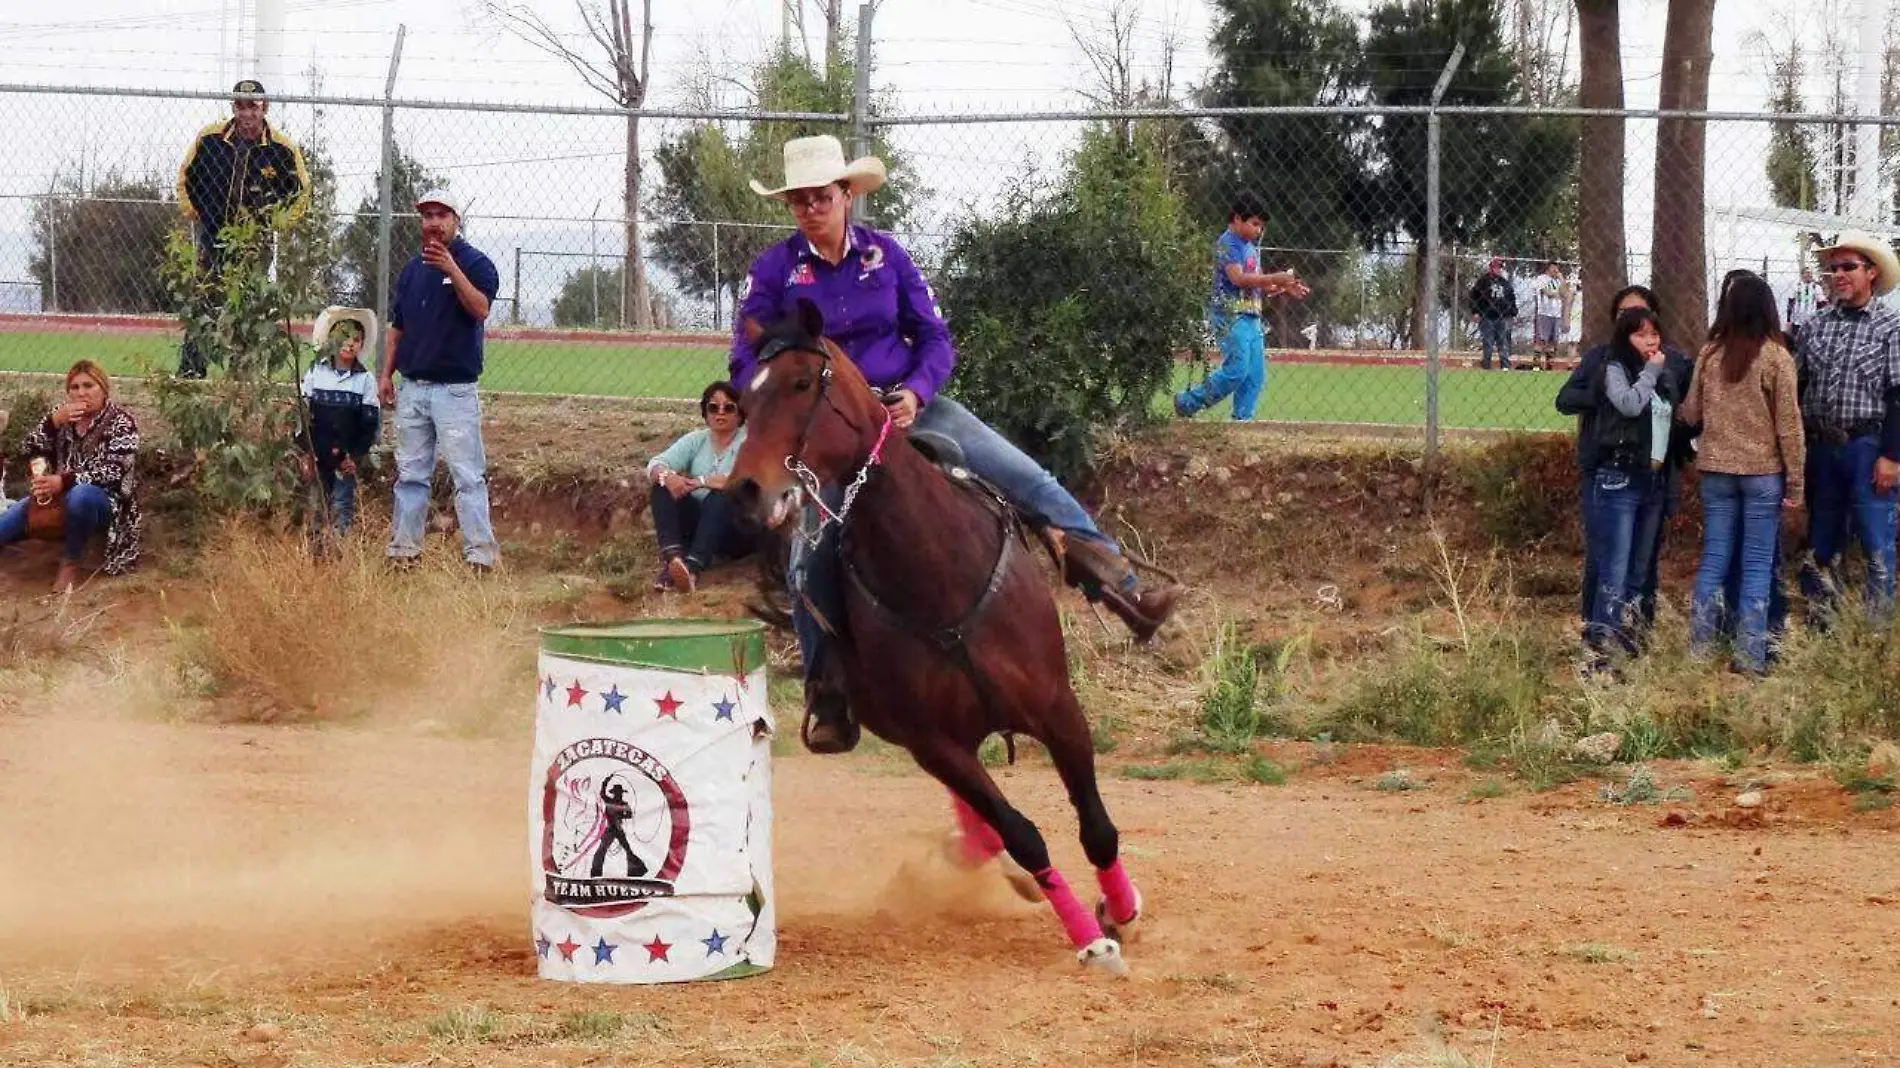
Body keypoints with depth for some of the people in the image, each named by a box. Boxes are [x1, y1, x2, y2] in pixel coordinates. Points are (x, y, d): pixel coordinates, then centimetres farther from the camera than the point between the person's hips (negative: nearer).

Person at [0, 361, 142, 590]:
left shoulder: (121, 423, -9)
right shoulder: (61, 413, 6)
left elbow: (113, 473, -22)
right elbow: (28, 451, -2)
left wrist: (64, 481, -36)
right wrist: (54, 422, -19)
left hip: (103, 502, -5)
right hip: (56, 499, 5)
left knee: (80, 495, -41)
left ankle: (71, 562, -21)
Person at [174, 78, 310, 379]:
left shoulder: (282, 148, -5)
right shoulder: (210, 139, -2)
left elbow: (300, 190, 8)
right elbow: (186, 176, 12)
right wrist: (193, 213, 7)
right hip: (213, 236, 1)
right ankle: (189, 371, 1)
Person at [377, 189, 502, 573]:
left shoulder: (475, 263, -3)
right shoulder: (413, 269, 16)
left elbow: (481, 309, -20)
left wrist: (452, 270, -30)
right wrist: (386, 373, 11)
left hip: (455, 387, -6)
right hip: (412, 388, 6)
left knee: (468, 476, -9)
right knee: (410, 475, 9)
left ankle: (480, 555, -11)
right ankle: (403, 552, 13)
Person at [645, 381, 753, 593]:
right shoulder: (696, 440, 8)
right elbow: (655, 465, -5)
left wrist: (700, 482, -29)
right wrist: (667, 476, -30)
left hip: (740, 529, -4)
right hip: (698, 524, 4)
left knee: (721, 496, -34)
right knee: (663, 488, -18)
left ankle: (693, 567, -55)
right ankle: (672, 558, -42)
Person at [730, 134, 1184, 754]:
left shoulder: (885, 254, 2)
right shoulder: (775, 270, -3)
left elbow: (935, 337, 4)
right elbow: (747, 365, -2)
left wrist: (915, 393, -15)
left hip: (905, 403, 2)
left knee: (1030, 481, -9)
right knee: (813, 555, -15)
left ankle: (1123, 590, -8)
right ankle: (825, 695, 1)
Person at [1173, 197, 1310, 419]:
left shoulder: (1251, 247, 21)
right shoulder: (1227, 243, -7)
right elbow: (1237, 278, -20)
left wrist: (1284, 288, 9)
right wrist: (1275, 278, -19)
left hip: (1251, 317, 9)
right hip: (1230, 316, -9)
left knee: (1256, 376, 3)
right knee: (1236, 370, -16)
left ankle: (1242, 421, 6)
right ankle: (1187, 402, -3)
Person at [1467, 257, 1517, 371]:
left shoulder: (1505, 282, 15)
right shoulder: (1483, 280, 0)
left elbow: (1512, 299, 21)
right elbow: (1474, 296, -1)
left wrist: (1514, 314, 16)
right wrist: (1475, 312, -8)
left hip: (1502, 318, 4)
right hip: (1487, 317, -4)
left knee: (1504, 342, -1)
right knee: (1488, 343, -1)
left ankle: (1505, 365, -1)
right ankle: (1486, 365, 5)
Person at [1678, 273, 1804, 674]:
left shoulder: (1710, 355, -1)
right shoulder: (1776, 359, -10)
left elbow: (1691, 413, 9)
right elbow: (1789, 425, -8)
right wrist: (1795, 482, -2)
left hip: (1716, 470, 3)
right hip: (1762, 472, -3)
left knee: (1713, 561, 11)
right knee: (1757, 566, 3)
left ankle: (1699, 649, 12)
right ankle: (1750, 655, 2)